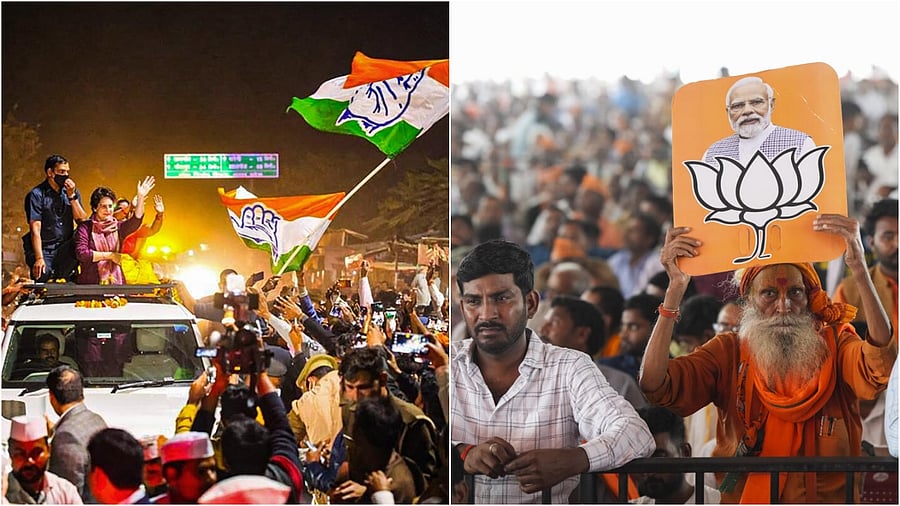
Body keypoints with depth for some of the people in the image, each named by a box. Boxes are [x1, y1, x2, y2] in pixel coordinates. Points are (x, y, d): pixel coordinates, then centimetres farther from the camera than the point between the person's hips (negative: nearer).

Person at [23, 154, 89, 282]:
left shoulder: (73, 191, 10)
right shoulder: (36, 195, -4)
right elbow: (35, 229, -12)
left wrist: (72, 196, -9)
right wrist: (39, 258, -23)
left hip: (66, 250, 4)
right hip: (44, 250, -4)